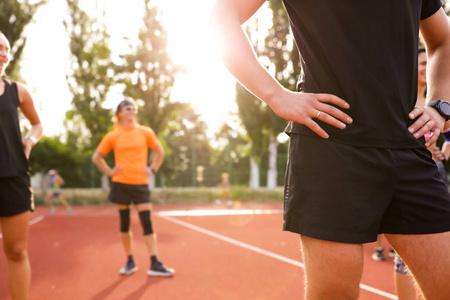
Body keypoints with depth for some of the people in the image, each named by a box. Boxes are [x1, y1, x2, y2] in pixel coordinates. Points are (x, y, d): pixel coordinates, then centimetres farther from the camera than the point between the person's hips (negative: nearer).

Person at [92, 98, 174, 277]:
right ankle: (130, 262, 17)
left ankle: (154, 264, -4)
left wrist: (152, 170, 4)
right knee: (125, 223, 6)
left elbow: (160, 152, 15)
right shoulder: (113, 136, 2)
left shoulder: (145, 132, 4)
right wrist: (110, 172, 1)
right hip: (121, 184, 0)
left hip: (140, 183, 0)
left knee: (147, 223, -5)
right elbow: (97, 157, 12)